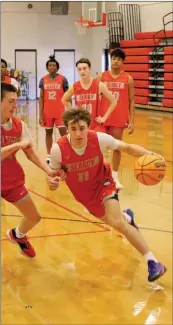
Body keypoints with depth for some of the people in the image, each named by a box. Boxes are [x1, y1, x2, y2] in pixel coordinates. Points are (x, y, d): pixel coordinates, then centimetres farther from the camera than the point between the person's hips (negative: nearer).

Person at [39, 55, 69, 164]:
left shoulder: (63, 79, -4)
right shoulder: (43, 80, 3)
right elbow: (41, 98, 5)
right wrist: (41, 114, -1)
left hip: (60, 111, -3)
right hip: (47, 112, 3)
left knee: (63, 132, -5)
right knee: (48, 132, 11)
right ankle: (48, 155, 21)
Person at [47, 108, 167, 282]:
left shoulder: (99, 139, -30)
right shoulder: (58, 149, -29)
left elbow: (127, 147, -16)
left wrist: (149, 155, -34)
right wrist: (51, 181, -34)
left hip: (102, 184, -2)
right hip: (83, 193, 2)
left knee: (116, 222, -22)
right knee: (113, 221, 19)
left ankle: (153, 262, -13)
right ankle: (127, 217, 59)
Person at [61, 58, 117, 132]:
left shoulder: (99, 85, -7)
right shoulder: (74, 86, 0)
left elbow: (113, 102, 0)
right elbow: (64, 100, 19)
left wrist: (104, 118, -4)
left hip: (95, 125, -2)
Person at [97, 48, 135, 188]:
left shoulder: (128, 79, 0)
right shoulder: (101, 77, 2)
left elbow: (131, 101, 1)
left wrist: (131, 121, -4)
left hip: (119, 118, -1)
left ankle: (115, 176, 18)